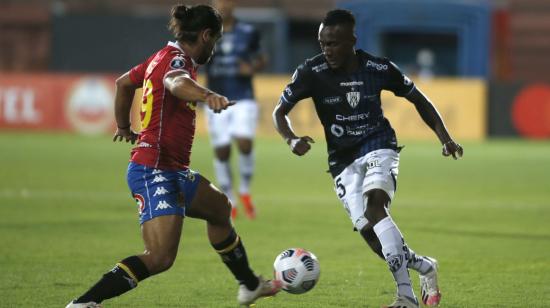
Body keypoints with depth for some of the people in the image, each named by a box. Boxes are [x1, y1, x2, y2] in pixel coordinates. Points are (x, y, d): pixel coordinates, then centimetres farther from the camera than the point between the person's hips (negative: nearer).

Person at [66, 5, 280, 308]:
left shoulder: (163, 56, 12)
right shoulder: (177, 58, -15)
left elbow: (123, 83, 28)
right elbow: (175, 81, -42)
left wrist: (124, 128, 42)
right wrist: (207, 96, -62)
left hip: (172, 172, 11)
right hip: (154, 171, -11)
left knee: (219, 208, 29)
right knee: (160, 257, -21)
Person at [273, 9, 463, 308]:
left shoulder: (379, 68, -10)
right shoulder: (311, 72, -11)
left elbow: (418, 99, 6)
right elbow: (279, 112, -3)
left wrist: (445, 138, 0)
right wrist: (291, 140, -24)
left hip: (378, 147, -2)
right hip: (343, 160, 2)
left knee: (374, 203, -30)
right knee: (370, 233, -12)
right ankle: (425, 266, 14)